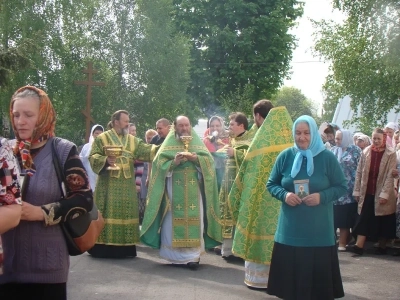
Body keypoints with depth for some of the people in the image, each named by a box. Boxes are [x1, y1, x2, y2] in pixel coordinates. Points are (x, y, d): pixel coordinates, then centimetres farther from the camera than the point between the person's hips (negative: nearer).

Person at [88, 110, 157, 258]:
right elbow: (93, 157, -4)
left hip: (126, 186, 5)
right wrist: (105, 160, -22)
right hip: (108, 185, -4)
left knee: (126, 213, 4)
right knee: (108, 213, -4)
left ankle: (124, 248, 9)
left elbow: (146, 150, 2)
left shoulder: (133, 140, 13)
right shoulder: (102, 138, 1)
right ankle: (103, 247, 1)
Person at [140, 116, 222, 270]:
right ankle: (176, 255, 6)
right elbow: (160, 163, -1)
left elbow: (209, 160, 2)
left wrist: (195, 158, -15)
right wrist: (174, 162, -17)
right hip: (174, 191, -1)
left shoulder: (197, 143, 13)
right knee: (173, 220, -3)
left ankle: (193, 256, -5)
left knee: (194, 220, -6)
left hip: (193, 191, 1)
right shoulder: (169, 144, 9)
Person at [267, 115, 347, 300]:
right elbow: (271, 184, 9)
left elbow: (341, 187, 0)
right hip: (290, 229, 2)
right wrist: (284, 194, -12)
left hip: (319, 230, -2)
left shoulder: (327, 157, -3)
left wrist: (321, 197, -17)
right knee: (290, 271, 6)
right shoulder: (285, 156, 2)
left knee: (318, 271, 3)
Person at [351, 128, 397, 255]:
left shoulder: (390, 154, -6)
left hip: (382, 194, -2)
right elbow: (359, 172, 6)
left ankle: (382, 246, 20)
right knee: (363, 219, -2)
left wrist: (385, 193, -16)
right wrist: (357, 191, 3)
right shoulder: (366, 152, 3)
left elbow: (390, 175, -10)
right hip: (367, 192, 3)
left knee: (383, 221, 7)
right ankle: (359, 245, -3)